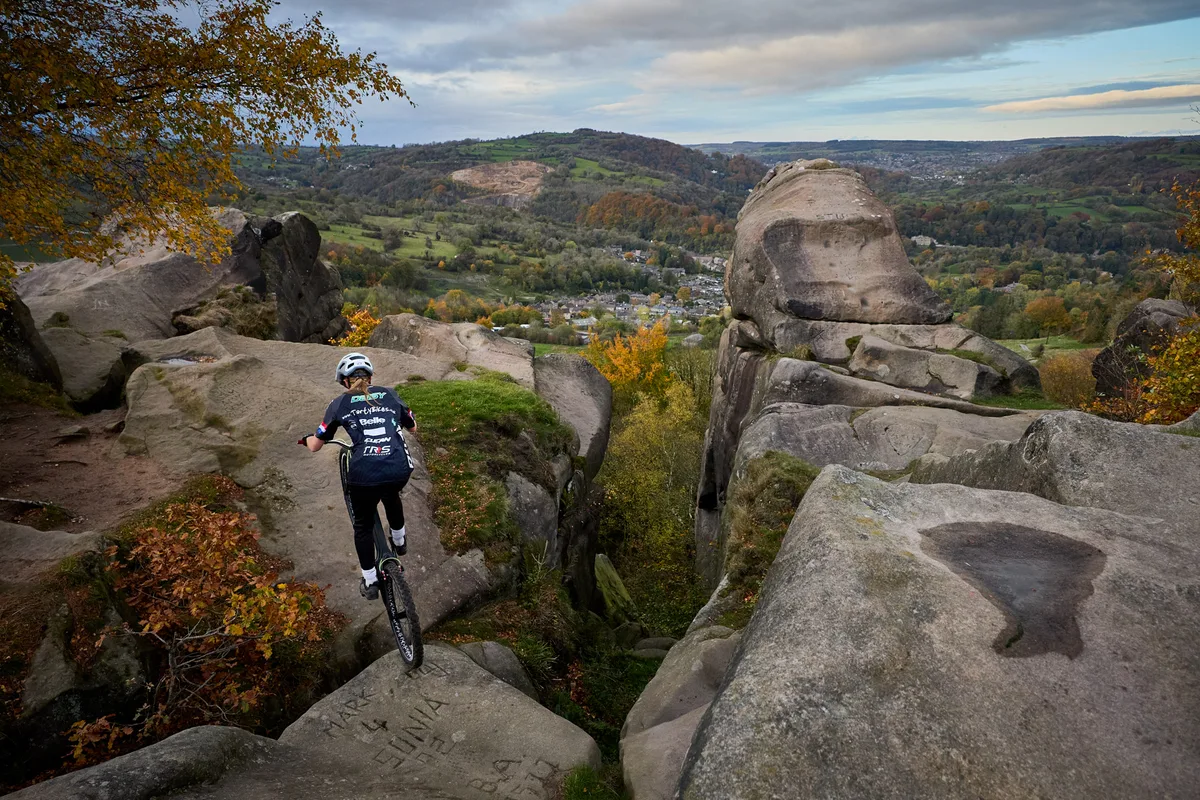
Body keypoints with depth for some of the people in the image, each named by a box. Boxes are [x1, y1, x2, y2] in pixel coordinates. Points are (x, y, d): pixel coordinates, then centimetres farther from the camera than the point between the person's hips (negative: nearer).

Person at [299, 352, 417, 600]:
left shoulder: (340, 403, 8)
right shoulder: (389, 394, 14)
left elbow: (315, 446, 13)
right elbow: (413, 426, 29)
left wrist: (307, 438, 36)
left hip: (364, 475, -2)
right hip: (400, 469, 3)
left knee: (363, 525, 24)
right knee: (391, 495, 39)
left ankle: (370, 583, 30)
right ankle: (399, 540, 57)